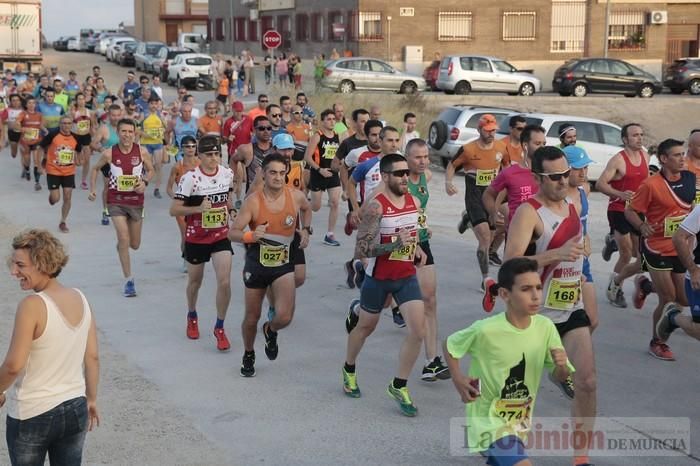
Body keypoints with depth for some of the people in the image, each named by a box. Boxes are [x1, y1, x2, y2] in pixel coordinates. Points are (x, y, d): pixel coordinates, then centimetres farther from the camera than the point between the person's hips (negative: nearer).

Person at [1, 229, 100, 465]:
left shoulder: (32, 305, -21)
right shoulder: (80, 298, -3)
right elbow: (93, 357, 3)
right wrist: (91, 399, 15)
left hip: (31, 416, -5)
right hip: (75, 409, 5)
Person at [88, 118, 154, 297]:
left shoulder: (142, 152, -8)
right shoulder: (109, 153, -9)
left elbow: (150, 170, 8)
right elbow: (96, 168, 9)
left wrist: (144, 182, -13)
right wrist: (92, 189, -1)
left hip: (136, 200, 2)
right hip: (116, 200, -2)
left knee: (135, 245, 12)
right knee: (124, 239, -14)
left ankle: (120, 244, 51)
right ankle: (129, 280, -4)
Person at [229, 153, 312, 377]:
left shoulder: (296, 196, -8)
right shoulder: (253, 201, -17)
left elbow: (307, 209, 17)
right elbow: (232, 233, -15)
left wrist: (306, 230, 2)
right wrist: (250, 236, -34)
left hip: (284, 263, 1)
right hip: (257, 264, -1)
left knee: (284, 317, -16)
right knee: (252, 317, 13)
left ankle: (270, 330, 23)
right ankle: (249, 355, 41)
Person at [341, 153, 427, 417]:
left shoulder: (414, 201, 0)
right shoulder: (375, 207, -20)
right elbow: (360, 250, -24)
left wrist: (417, 248, 2)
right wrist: (394, 245, -34)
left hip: (407, 276, 5)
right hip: (378, 277, -4)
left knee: (418, 331, -8)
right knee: (366, 327, 16)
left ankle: (399, 387, 9)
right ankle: (349, 370, 45)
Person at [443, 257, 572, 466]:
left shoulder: (545, 327, -11)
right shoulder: (486, 330, -23)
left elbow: (559, 376, 0)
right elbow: (450, 344, -5)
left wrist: (561, 366, -21)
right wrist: (458, 378, -17)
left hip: (521, 421, 6)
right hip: (490, 420, -6)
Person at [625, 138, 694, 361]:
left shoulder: (690, 178, 1)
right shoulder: (651, 185, -15)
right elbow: (630, 211, -10)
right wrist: (642, 226, -27)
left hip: (681, 249, 6)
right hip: (658, 249, -6)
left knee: (685, 299, 9)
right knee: (668, 299, -4)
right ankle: (657, 343, 18)